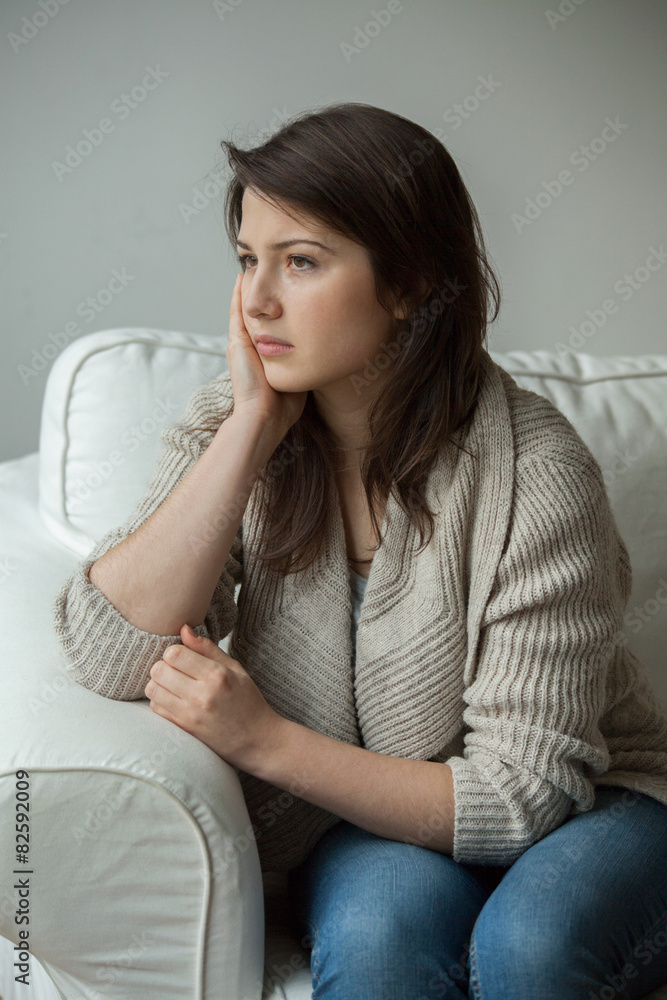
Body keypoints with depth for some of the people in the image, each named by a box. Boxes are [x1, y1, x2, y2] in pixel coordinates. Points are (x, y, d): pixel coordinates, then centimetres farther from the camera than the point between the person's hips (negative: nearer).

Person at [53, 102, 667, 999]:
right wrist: (253, 428, -23)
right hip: (362, 831, 2)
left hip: (589, 813, -1)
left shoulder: (533, 474, -22)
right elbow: (108, 656, -20)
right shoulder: (228, 427, -8)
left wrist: (266, 742, -25)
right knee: (379, 923, -31)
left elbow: (523, 793, -19)